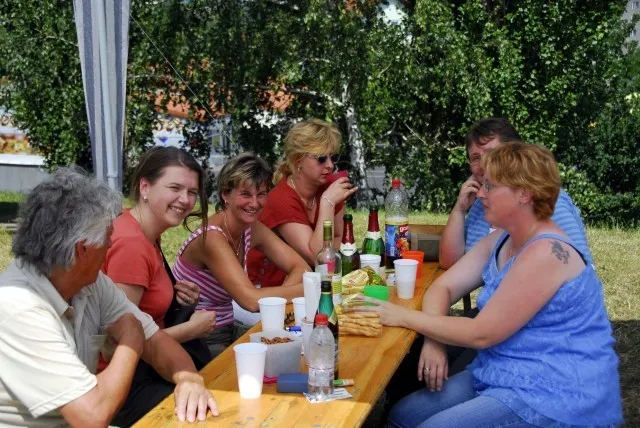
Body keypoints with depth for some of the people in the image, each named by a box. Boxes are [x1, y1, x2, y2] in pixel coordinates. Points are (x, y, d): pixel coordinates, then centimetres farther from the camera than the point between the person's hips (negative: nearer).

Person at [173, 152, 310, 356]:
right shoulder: (212, 237, -23)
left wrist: (280, 298, -21)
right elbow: (252, 300, -30)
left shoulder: (253, 229, 1)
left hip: (227, 332, 8)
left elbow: (300, 268, -1)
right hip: (197, 344, -7)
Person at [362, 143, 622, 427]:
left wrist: (404, 317, -16)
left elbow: (481, 334, -22)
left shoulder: (547, 252, -23)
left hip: (552, 398, -9)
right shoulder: (500, 242, 8)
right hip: (502, 376, 9)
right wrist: (433, 339, -12)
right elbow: (444, 286, 8)